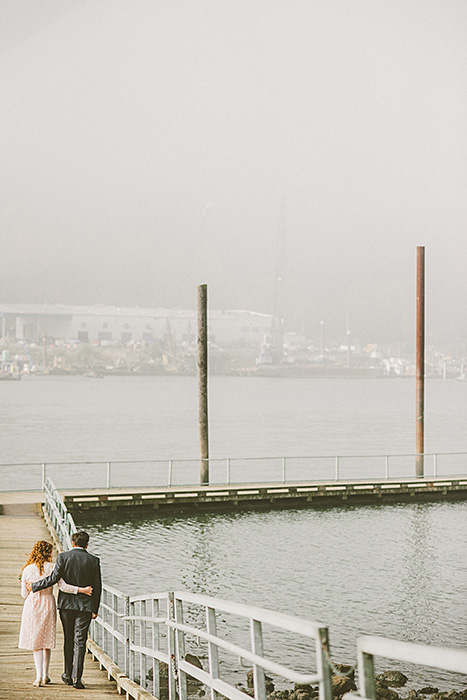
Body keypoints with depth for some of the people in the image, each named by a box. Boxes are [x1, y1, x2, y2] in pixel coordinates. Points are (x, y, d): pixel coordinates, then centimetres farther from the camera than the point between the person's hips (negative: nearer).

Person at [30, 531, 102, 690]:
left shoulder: (63, 557, -4)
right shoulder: (93, 560, 0)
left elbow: (54, 578, -9)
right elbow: (97, 586, 2)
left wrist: (34, 586, 3)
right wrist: (95, 609, 11)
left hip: (66, 604, 1)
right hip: (85, 605, -1)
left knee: (68, 640, 14)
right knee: (80, 641, -1)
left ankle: (68, 675, 21)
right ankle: (76, 677, -9)